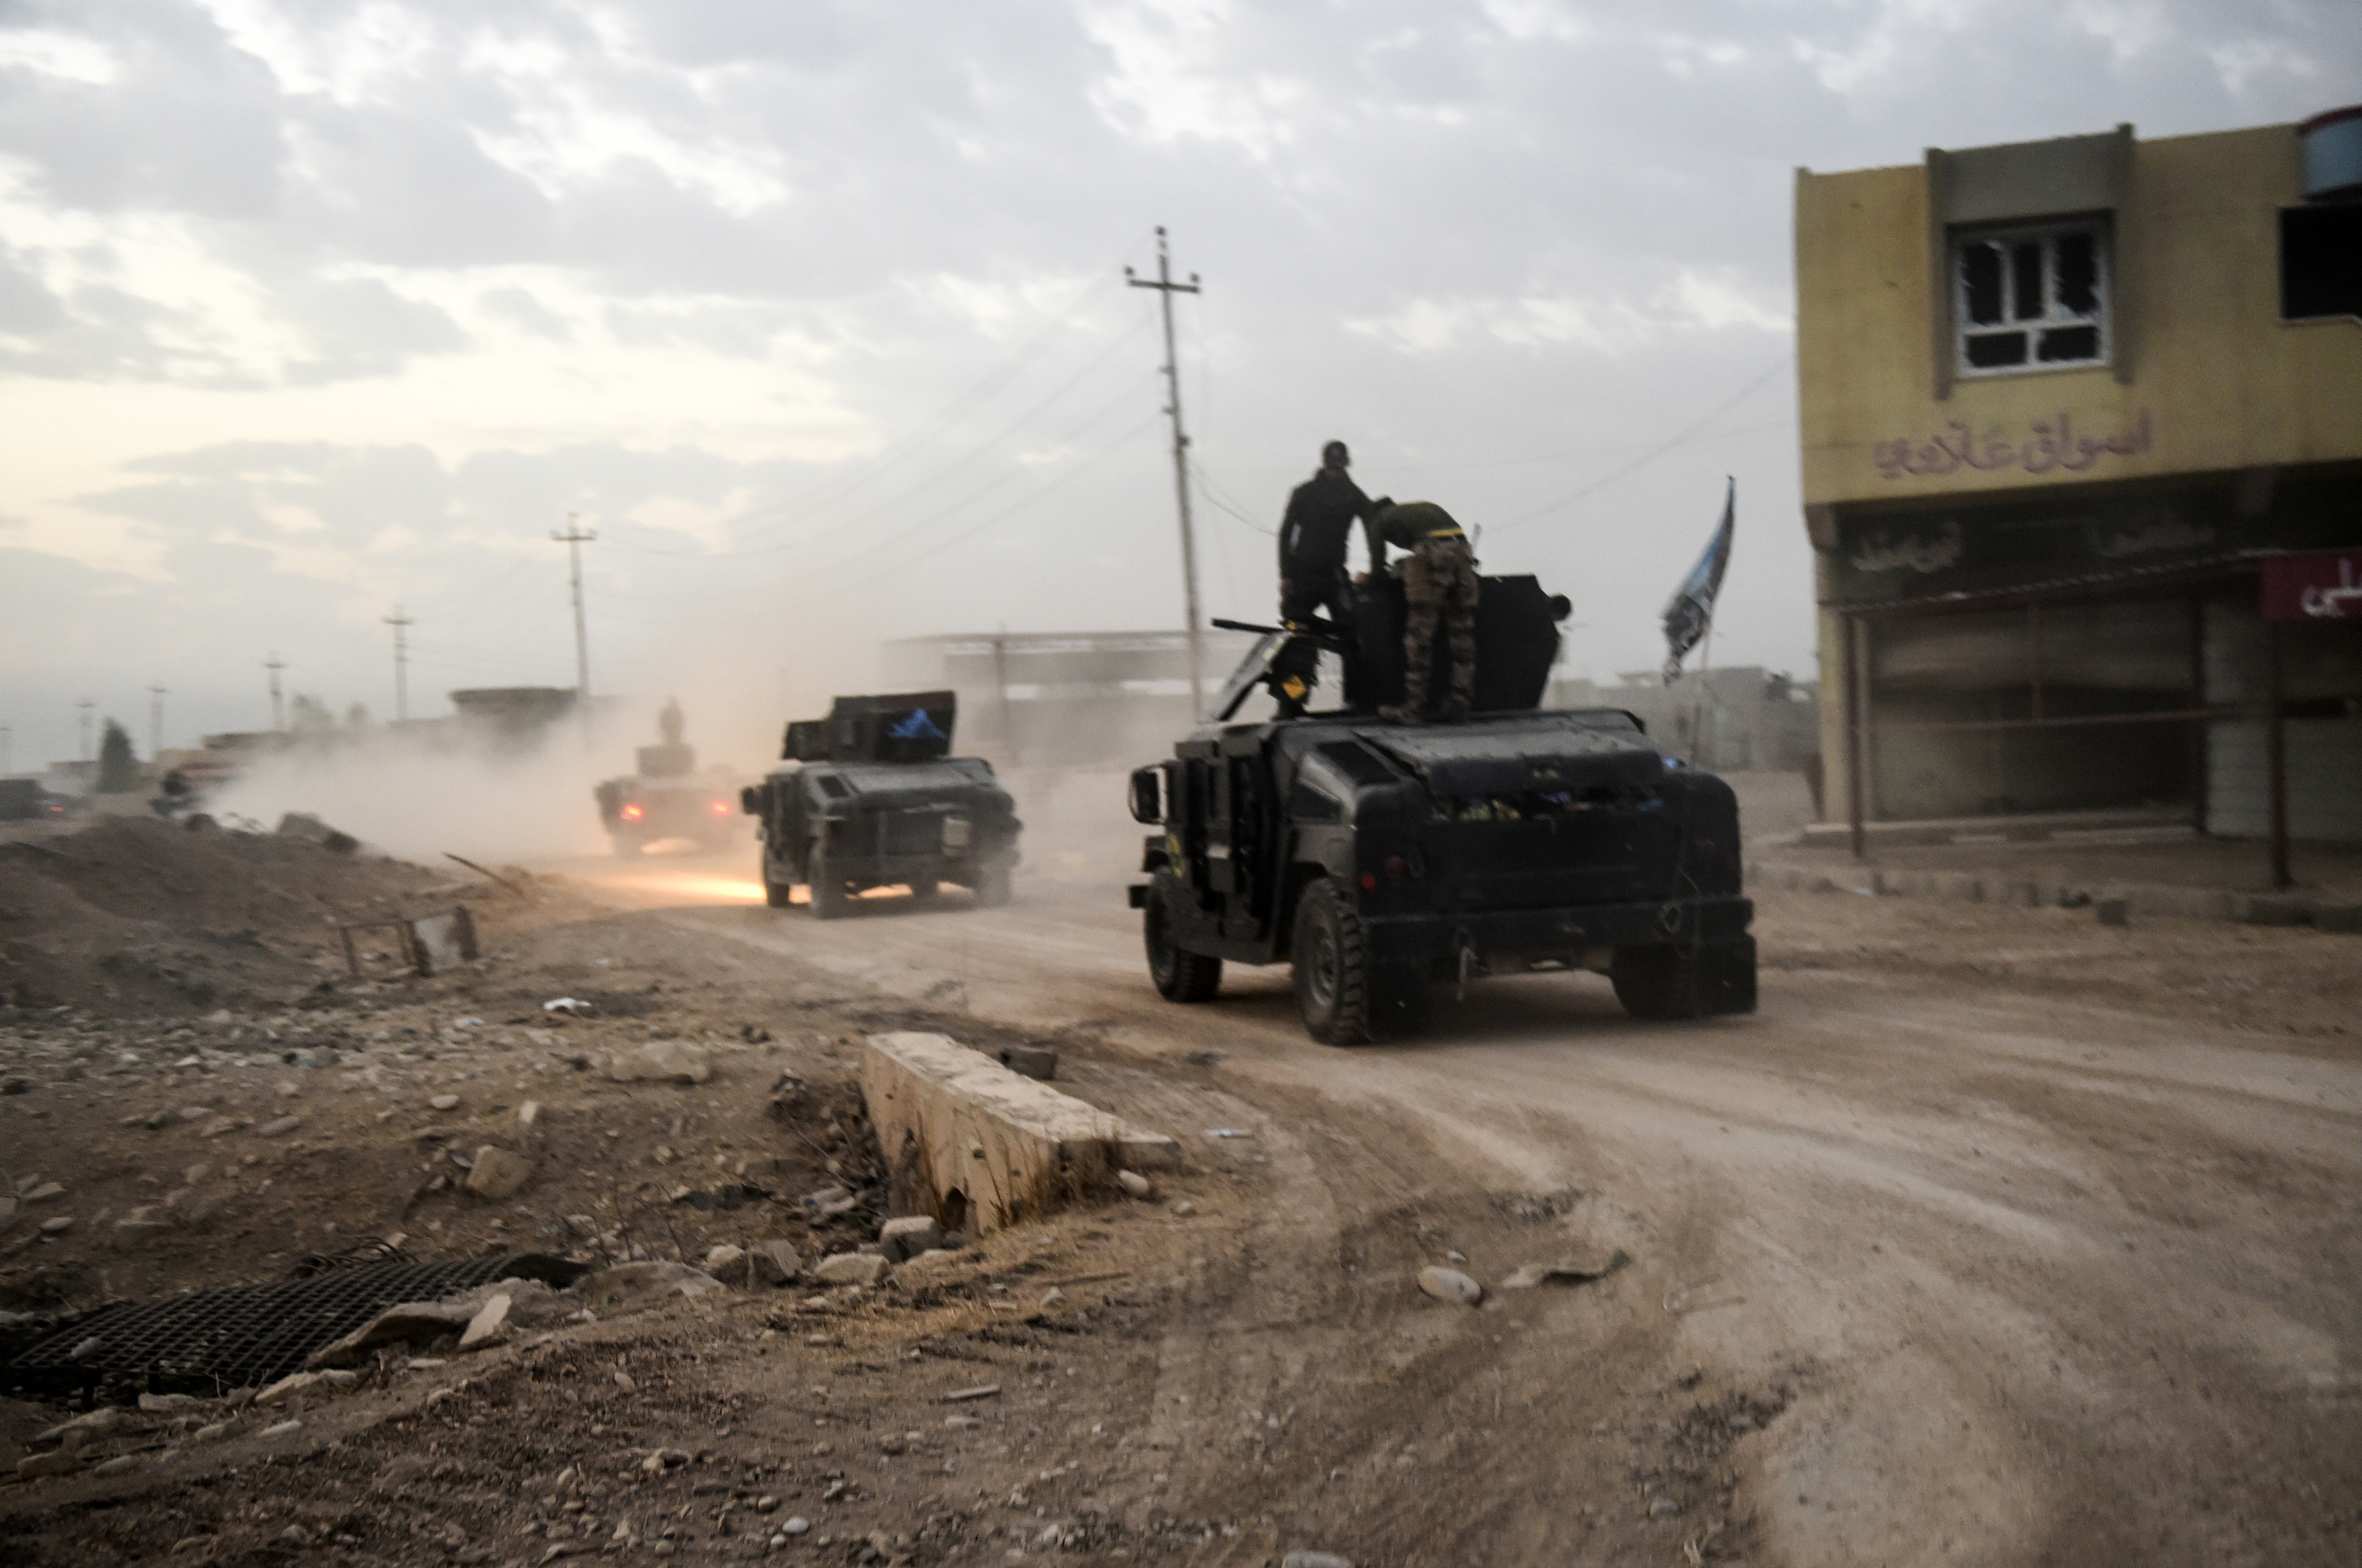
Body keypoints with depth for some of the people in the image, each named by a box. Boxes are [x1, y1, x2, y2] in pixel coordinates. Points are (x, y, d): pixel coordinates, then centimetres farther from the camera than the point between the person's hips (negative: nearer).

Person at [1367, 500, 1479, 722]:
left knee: (1419, 635, -1)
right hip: (1462, 553, 5)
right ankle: (1461, 704, 11)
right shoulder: (1426, 507, 37)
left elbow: (1378, 569, 17)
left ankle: (1414, 708, -1)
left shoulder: (1378, 520, 21)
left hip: (1431, 560, -5)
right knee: (1462, 633, 10)